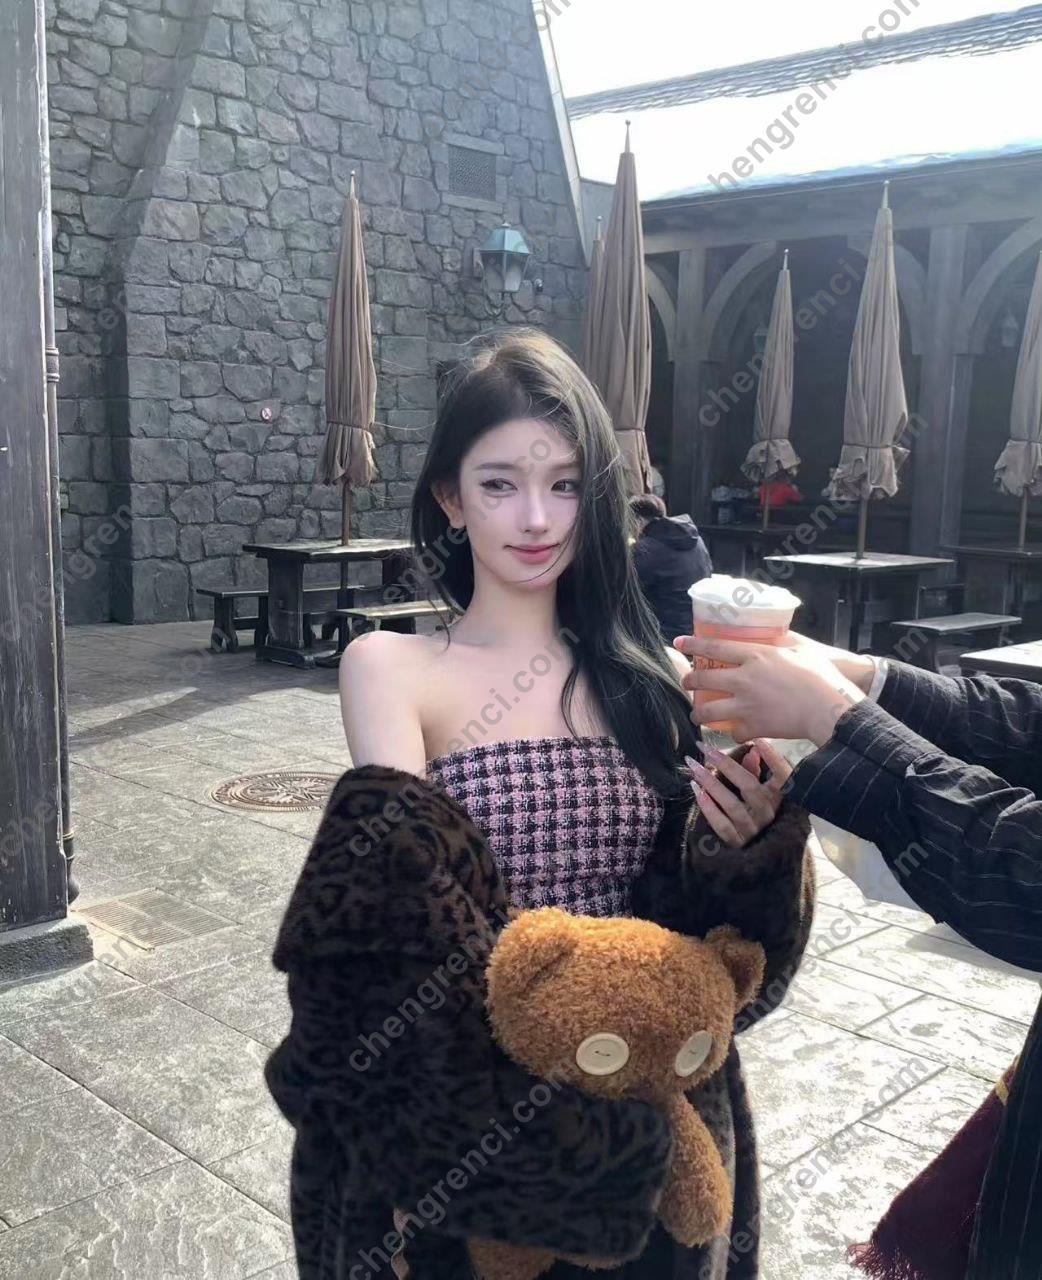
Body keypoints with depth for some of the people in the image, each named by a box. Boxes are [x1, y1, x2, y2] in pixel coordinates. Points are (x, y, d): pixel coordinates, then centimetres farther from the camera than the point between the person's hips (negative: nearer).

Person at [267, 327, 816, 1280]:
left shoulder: (656, 675, -3)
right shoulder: (391, 669, -10)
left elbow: (698, 911, -1)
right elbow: (403, 889, -22)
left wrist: (752, 837, -22)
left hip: (648, 1116, 3)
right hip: (463, 1110, -2)